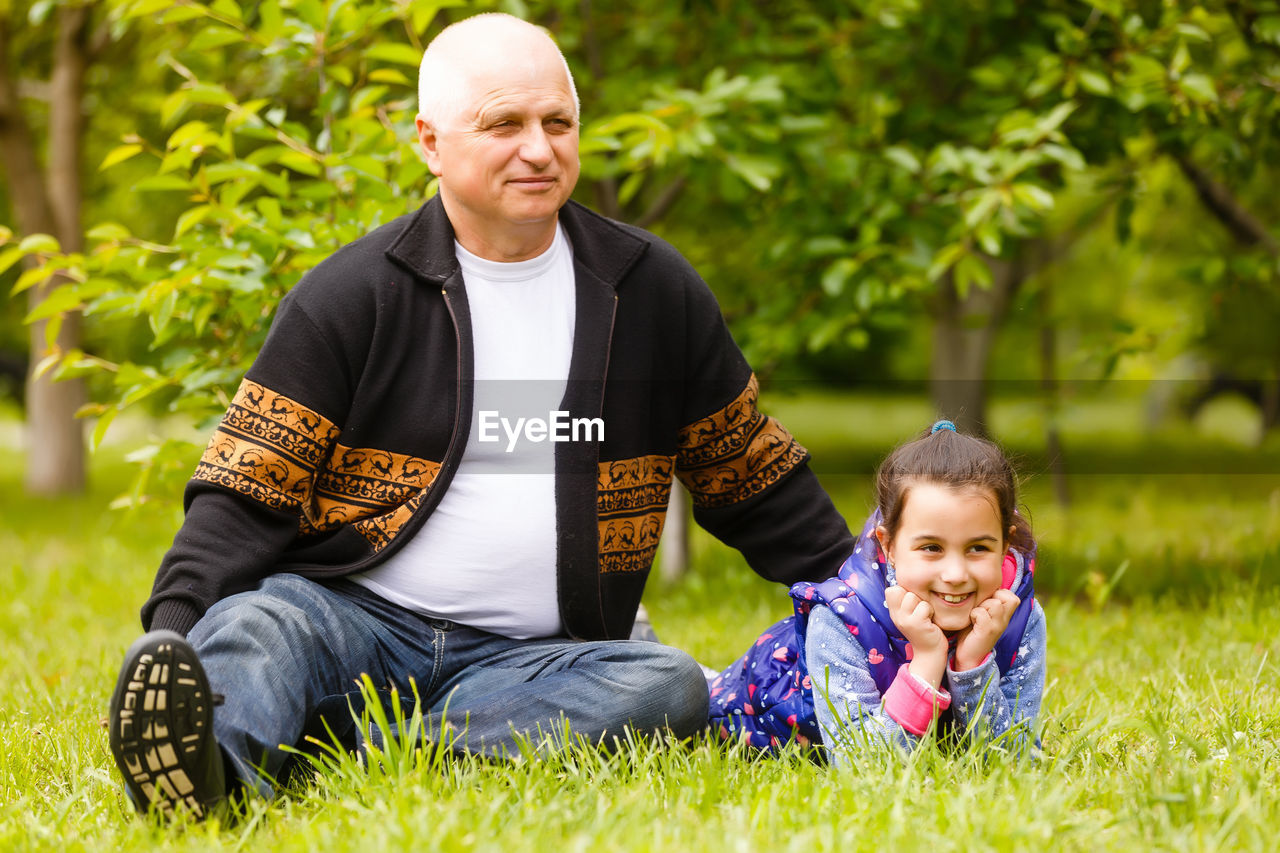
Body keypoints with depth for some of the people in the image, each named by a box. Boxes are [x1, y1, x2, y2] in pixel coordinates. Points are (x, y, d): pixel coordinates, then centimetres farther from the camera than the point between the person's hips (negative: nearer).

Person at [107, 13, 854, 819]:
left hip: (535, 655, 2)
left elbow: (750, 478, 20)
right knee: (253, 631, -33)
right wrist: (172, 632, -20)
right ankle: (204, 764, -66)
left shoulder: (654, 290, 10)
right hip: (350, 620, -2)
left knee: (671, 685, -28)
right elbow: (245, 495, -3)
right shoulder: (349, 296, 0)